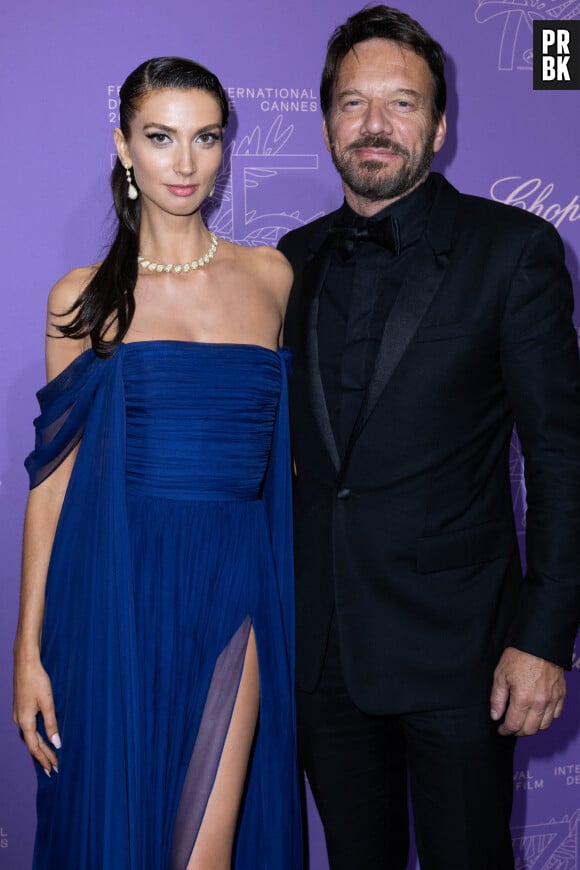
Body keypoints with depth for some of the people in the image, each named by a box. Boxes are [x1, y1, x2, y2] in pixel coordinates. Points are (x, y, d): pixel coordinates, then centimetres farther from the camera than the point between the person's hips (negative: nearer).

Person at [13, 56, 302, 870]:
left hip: (232, 586, 1)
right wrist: (29, 649, -1)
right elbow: (56, 474, 3)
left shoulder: (271, 278, 6)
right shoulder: (83, 296, 3)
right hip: (116, 586, 0)